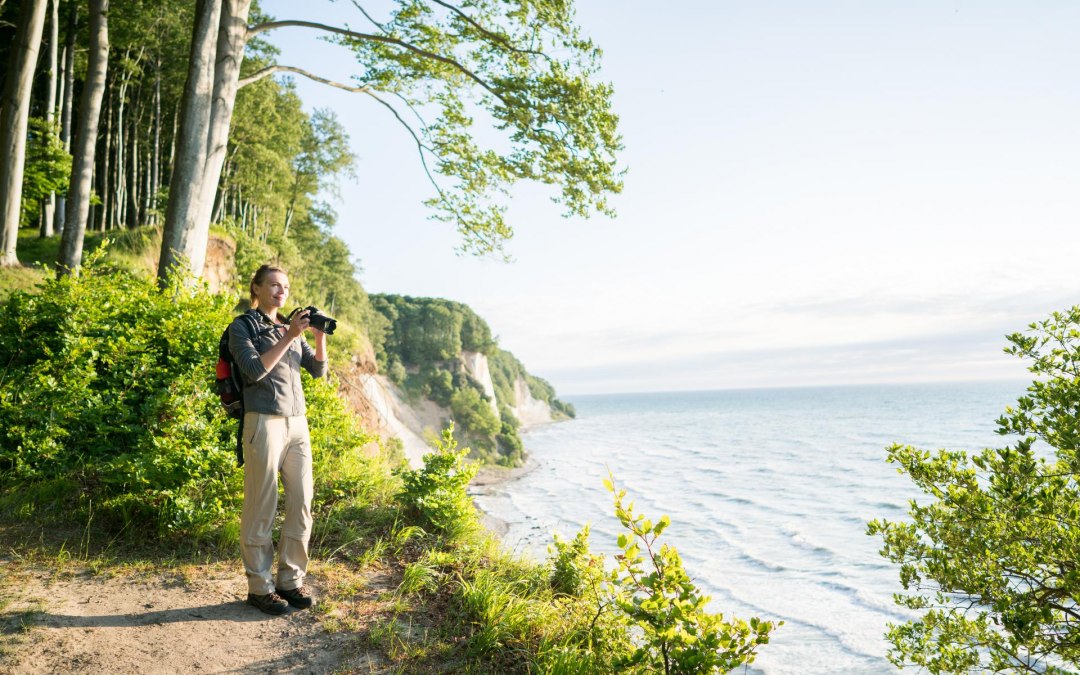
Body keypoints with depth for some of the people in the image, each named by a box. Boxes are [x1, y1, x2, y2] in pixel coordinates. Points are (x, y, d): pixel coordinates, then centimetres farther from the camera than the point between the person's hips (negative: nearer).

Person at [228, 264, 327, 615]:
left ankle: (290, 580, 15)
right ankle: (259, 586, 9)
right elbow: (254, 370, -14)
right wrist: (289, 337, -16)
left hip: (297, 424, 6)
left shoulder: (290, 327, 19)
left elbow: (318, 369, 13)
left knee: (301, 505, 5)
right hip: (264, 423, -6)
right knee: (261, 508, -1)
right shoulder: (242, 326, 1)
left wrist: (320, 335, -3)